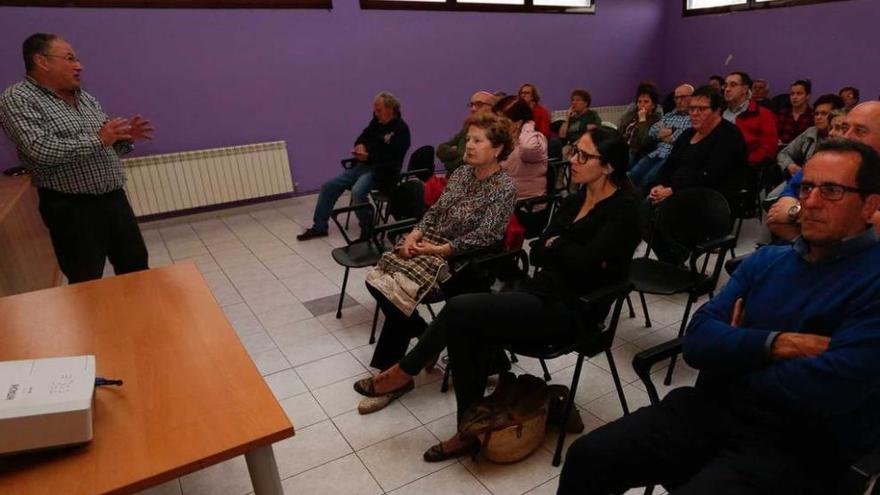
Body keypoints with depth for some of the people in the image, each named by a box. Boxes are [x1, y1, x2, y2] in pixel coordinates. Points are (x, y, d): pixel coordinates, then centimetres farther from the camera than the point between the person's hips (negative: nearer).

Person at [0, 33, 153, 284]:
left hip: (114, 198, 7)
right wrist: (97, 139, -18)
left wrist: (124, 138, -2)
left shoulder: (86, 98, 13)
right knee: (87, 283, 5)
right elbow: (39, 150, -22)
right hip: (72, 208, -6)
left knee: (137, 267, 15)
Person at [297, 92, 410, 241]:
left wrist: (368, 156, -22)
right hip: (361, 166, 8)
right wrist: (360, 146, -2)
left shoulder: (401, 129, -11)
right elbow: (363, 137, 22)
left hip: (381, 172, -8)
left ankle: (367, 231, -16)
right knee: (328, 187, 1)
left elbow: (392, 158, -20)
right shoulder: (377, 121, 12)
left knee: (357, 192, -36)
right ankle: (319, 227, 13)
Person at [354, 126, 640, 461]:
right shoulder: (576, 199, 13)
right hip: (543, 293, 8)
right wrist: (570, 255, -11)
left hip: (572, 309, -7)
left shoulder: (624, 208, -11)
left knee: (459, 309, -20)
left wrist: (555, 245, -4)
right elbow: (537, 254, 8)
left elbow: (584, 261, -24)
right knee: (466, 334, -15)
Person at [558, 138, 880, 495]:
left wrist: (737, 352, -5)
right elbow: (698, 340, 1)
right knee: (587, 457, -10)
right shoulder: (766, 259, 11)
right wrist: (773, 344, -16)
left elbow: (825, 391, -21)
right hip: (711, 410, 5)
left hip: (791, 447, -5)